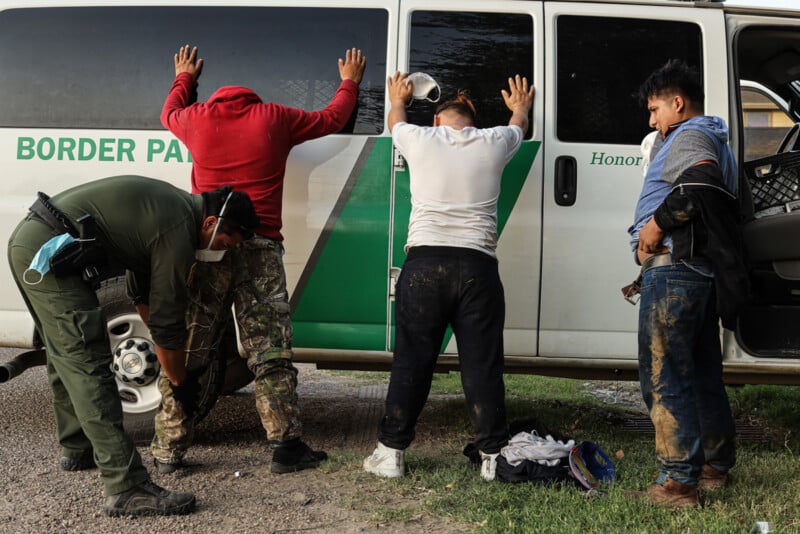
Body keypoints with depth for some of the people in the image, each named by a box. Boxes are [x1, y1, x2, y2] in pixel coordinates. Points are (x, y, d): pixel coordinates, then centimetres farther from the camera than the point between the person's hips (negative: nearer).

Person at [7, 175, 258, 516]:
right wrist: (179, 381, 6)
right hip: (49, 252, -11)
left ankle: (77, 449, 40)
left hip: (27, 241, 11)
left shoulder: (176, 206, 14)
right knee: (89, 366, -13)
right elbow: (167, 322, -9)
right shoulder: (178, 233, -15)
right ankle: (127, 488, -14)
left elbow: (146, 291, 26)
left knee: (67, 357, 23)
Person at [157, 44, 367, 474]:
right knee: (270, 354, 1)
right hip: (259, 248, -1)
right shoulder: (275, 119, 7)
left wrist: (184, 77, 54)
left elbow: (169, 113, 35)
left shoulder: (198, 118, 10)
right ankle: (287, 446, 0)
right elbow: (332, 119, 21)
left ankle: (169, 450, 12)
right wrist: (349, 82, 39)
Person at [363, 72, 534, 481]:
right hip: (478, 266, 1)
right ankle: (493, 455, 9)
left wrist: (398, 100, 57)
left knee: (411, 360, 4)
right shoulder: (493, 143, 12)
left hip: (424, 263, 0)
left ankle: (391, 452, 11)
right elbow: (519, 126, 37)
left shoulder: (420, 139, 10)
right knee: (482, 363, 4)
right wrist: (520, 108, 60)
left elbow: (396, 121, 34)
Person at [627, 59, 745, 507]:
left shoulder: (689, 136, -7)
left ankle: (679, 482, -6)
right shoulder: (715, 141, 25)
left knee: (665, 377, -8)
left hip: (674, 268, -10)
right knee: (703, 376, 17)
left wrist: (657, 223, -20)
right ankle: (718, 467, 28)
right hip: (704, 270, 10)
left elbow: (702, 181, -27)